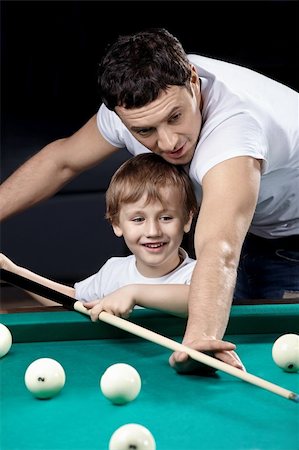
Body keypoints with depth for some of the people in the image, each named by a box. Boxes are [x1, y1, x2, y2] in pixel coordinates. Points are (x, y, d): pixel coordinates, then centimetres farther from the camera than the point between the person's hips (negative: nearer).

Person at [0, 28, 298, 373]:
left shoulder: (234, 124, -45)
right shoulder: (129, 104, -22)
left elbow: (218, 249, -61)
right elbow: (63, 159, -1)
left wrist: (201, 335, -77)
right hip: (253, 230, 6)